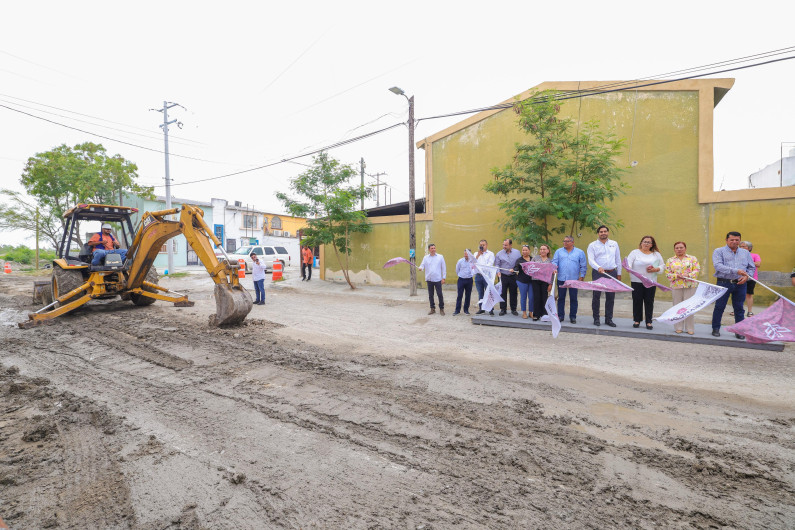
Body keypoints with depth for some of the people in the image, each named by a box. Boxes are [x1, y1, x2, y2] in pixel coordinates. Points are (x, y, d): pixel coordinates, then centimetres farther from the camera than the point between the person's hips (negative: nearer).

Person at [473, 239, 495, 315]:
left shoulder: (490, 253, 6)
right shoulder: (476, 254, 18)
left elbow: (490, 264, -7)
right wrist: (478, 254, -4)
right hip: (478, 276, 3)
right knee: (480, 293, 9)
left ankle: (491, 309, 1)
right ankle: (481, 309, 16)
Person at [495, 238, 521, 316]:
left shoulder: (517, 252, 5)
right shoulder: (499, 254, 2)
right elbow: (497, 264, 0)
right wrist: (498, 272, -16)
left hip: (513, 276, 1)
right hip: (503, 276, -1)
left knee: (513, 293, 8)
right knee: (503, 293, 1)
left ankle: (513, 309, 20)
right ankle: (503, 309, 11)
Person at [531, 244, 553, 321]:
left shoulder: (550, 260, 7)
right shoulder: (535, 258, 9)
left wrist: (550, 284, -1)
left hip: (545, 281, 0)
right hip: (536, 280, 1)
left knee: (544, 298, 2)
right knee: (536, 297, 2)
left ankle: (544, 314, 13)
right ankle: (536, 315, 11)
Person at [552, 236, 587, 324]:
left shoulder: (580, 252, 7)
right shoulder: (558, 251, 10)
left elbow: (583, 266, 6)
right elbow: (554, 262, 3)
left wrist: (582, 276, -2)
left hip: (574, 279, -1)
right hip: (561, 279, 1)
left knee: (573, 299, 5)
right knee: (561, 298, 6)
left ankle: (573, 317, 14)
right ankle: (560, 315, 14)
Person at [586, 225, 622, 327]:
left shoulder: (614, 244, 12)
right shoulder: (592, 245, 2)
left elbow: (618, 259, 15)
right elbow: (591, 260, -9)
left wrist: (619, 274, 12)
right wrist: (599, 268, -27)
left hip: (612, 273, 3)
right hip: (598, 273, -3)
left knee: (610, 297, 6)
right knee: (596, 296, 2)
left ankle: (608, 319, 17)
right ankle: (596, 318, 12)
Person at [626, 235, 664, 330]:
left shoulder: (656, 254, 12)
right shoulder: (635, 252, 4)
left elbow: (662, 266, 13)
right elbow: (628, 262, -8)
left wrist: (656, 269, -7)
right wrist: (628, 267, -29)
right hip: (637, 282, -2)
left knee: (649, 302, 3)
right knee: (637, 301, 3)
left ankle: (649, 322, 12)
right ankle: (637, 320, 14)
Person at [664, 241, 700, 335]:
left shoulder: (692, 258, 8)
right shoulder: (670, 260, 10)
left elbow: (697, 270, -1)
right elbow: (667, 273, 4)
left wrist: (689, 276, -15)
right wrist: (677, 276, -12)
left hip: (690, 286, -1)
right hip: (676, 286, 1)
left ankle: (690, 328, 9)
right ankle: (678, 327, 13)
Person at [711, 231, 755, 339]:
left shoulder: (745, 253, 16)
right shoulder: (719, 251, 1)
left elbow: (752, 267, 15)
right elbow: (718, 266, -14)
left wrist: (747, 276, -5)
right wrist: (736, 271, -22)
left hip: (740, 284, 4)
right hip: (724, 283, -4)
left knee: (739, 308, 8)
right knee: (719, 307, 1)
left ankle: (739, 331, 17)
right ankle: (716, 329, 12)